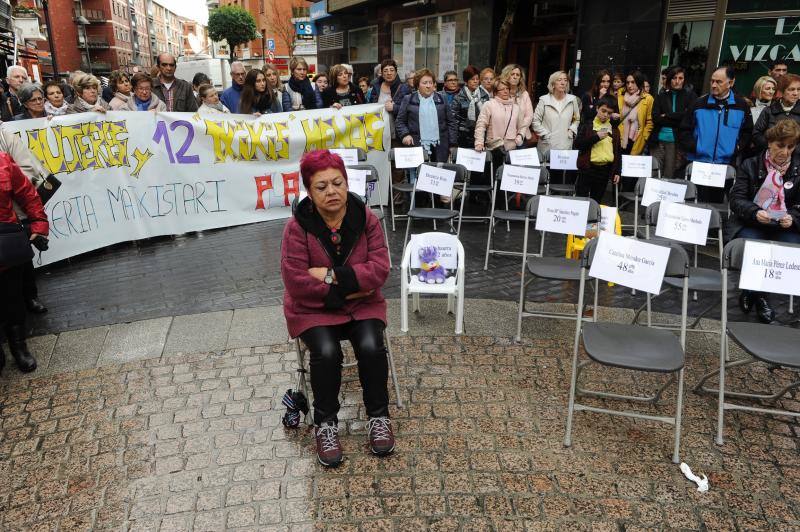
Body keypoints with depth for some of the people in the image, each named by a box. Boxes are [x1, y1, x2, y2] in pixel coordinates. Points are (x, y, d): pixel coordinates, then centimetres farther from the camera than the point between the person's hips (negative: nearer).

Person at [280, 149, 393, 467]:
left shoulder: (366, 218, -7)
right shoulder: (298, 226, -14)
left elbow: (379, 270, -13)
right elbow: (297, 284, -19)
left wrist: (332, 275, -20)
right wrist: (347, 289, -16)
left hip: (362, 304, 2)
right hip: (313, 309, -2)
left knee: (371, 347, -24)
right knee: (326, 352, -27)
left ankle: (378, 416, -1)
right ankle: (325, 422, -4)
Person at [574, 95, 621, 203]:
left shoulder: (614, 129, 11)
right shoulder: (587, 125, 1)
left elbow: (618, 151, 14)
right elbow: (577, 144, -9)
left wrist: (617, 171, 9)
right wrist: (596, 137, -17)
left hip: (605, 170, 3)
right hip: (588, 168, -3)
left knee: (596, 201, 9)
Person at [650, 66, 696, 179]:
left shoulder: (690, 96, 7)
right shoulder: (661, 96, 12)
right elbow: (655, 118, 0)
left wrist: (666, 116, -4)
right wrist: (677, 120, -6)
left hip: (676, 141, -2)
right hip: (658, 140, 2)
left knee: (669, 176, -4)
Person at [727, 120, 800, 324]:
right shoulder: (750, 165, 5)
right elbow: (736, 199, -4)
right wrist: (755, 212, -24)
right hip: (751, 223, -2)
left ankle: (752, 291, -6)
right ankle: (759, 298, -6)